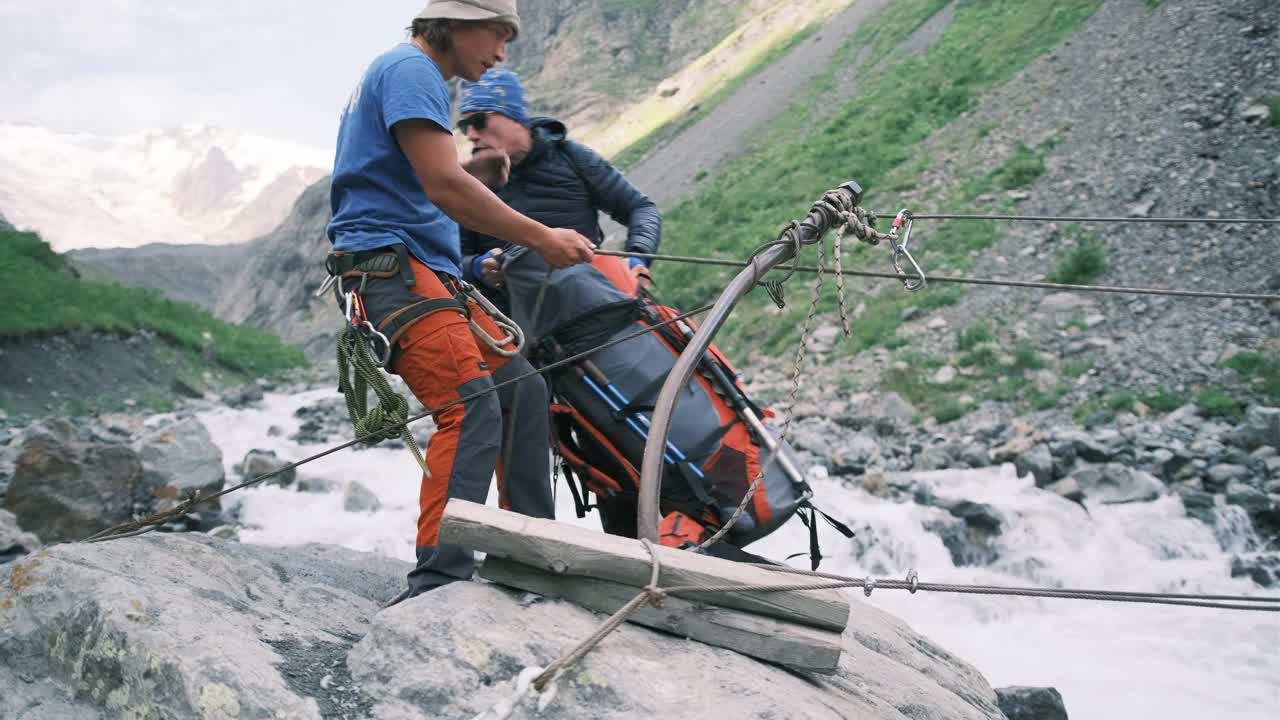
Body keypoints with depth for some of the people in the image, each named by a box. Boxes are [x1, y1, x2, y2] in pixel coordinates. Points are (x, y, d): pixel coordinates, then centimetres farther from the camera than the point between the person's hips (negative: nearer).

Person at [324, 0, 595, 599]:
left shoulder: (410, 73, 26)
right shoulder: (411, 68, -7)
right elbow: (444, 185, -18)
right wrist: (540, 238, -13)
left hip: (428, 272, 10)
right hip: (390, 265, -10)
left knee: (523, 390, 7)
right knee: (472, 408, -23)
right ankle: (438, 585, -23)